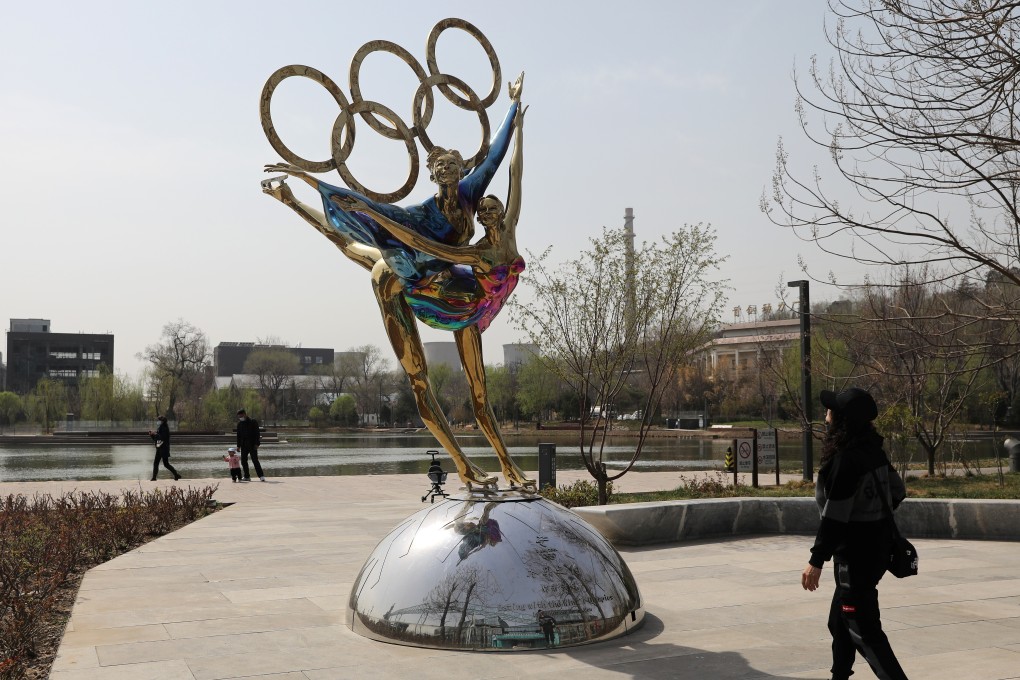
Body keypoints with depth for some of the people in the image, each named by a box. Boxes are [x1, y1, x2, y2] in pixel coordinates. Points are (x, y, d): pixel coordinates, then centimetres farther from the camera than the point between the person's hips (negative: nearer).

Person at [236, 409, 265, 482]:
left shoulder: (253, 422, -5)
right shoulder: (239, 423, 11)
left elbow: (257, 433, -7)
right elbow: (238, 435, 16)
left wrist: (256, 444, -14)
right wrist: (238, 445, 10)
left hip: (252, 445, -6)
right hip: (244, 445, 6)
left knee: (255, 460, -11)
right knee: (243, 461, 3)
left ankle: (261, 476, -10)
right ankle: (247, 476, 12)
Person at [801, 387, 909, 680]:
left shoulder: (845, 460, -22)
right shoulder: (873, 451, 3)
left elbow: (834, 517, -22)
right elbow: (897, 492, 13)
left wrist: (816, 561, -17)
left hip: (856, 554, -9)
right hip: (878, 545, 10)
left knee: (863, 629, -3)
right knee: (839, 622, 21)